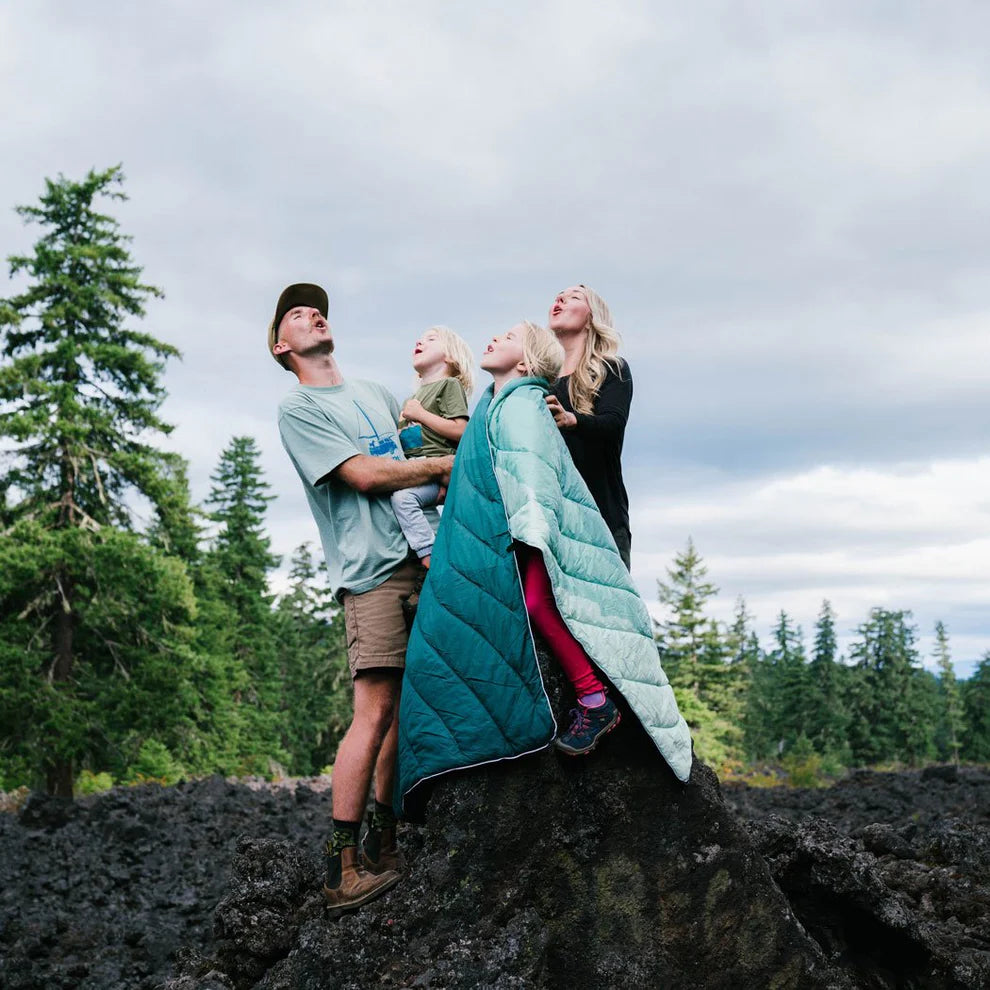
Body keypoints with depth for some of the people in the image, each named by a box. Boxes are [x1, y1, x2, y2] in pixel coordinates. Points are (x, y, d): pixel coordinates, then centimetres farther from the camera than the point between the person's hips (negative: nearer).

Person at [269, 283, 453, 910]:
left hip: (419, 558, 6)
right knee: (376, 711, -13)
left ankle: (384, 842, 15)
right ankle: (343, 865, -7)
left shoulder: (374, 393, 25)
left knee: (410, 706, 5)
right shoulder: (298, 409, 3)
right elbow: (363, 474, -7)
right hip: (371, 569, -6)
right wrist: (442, 465, 1)